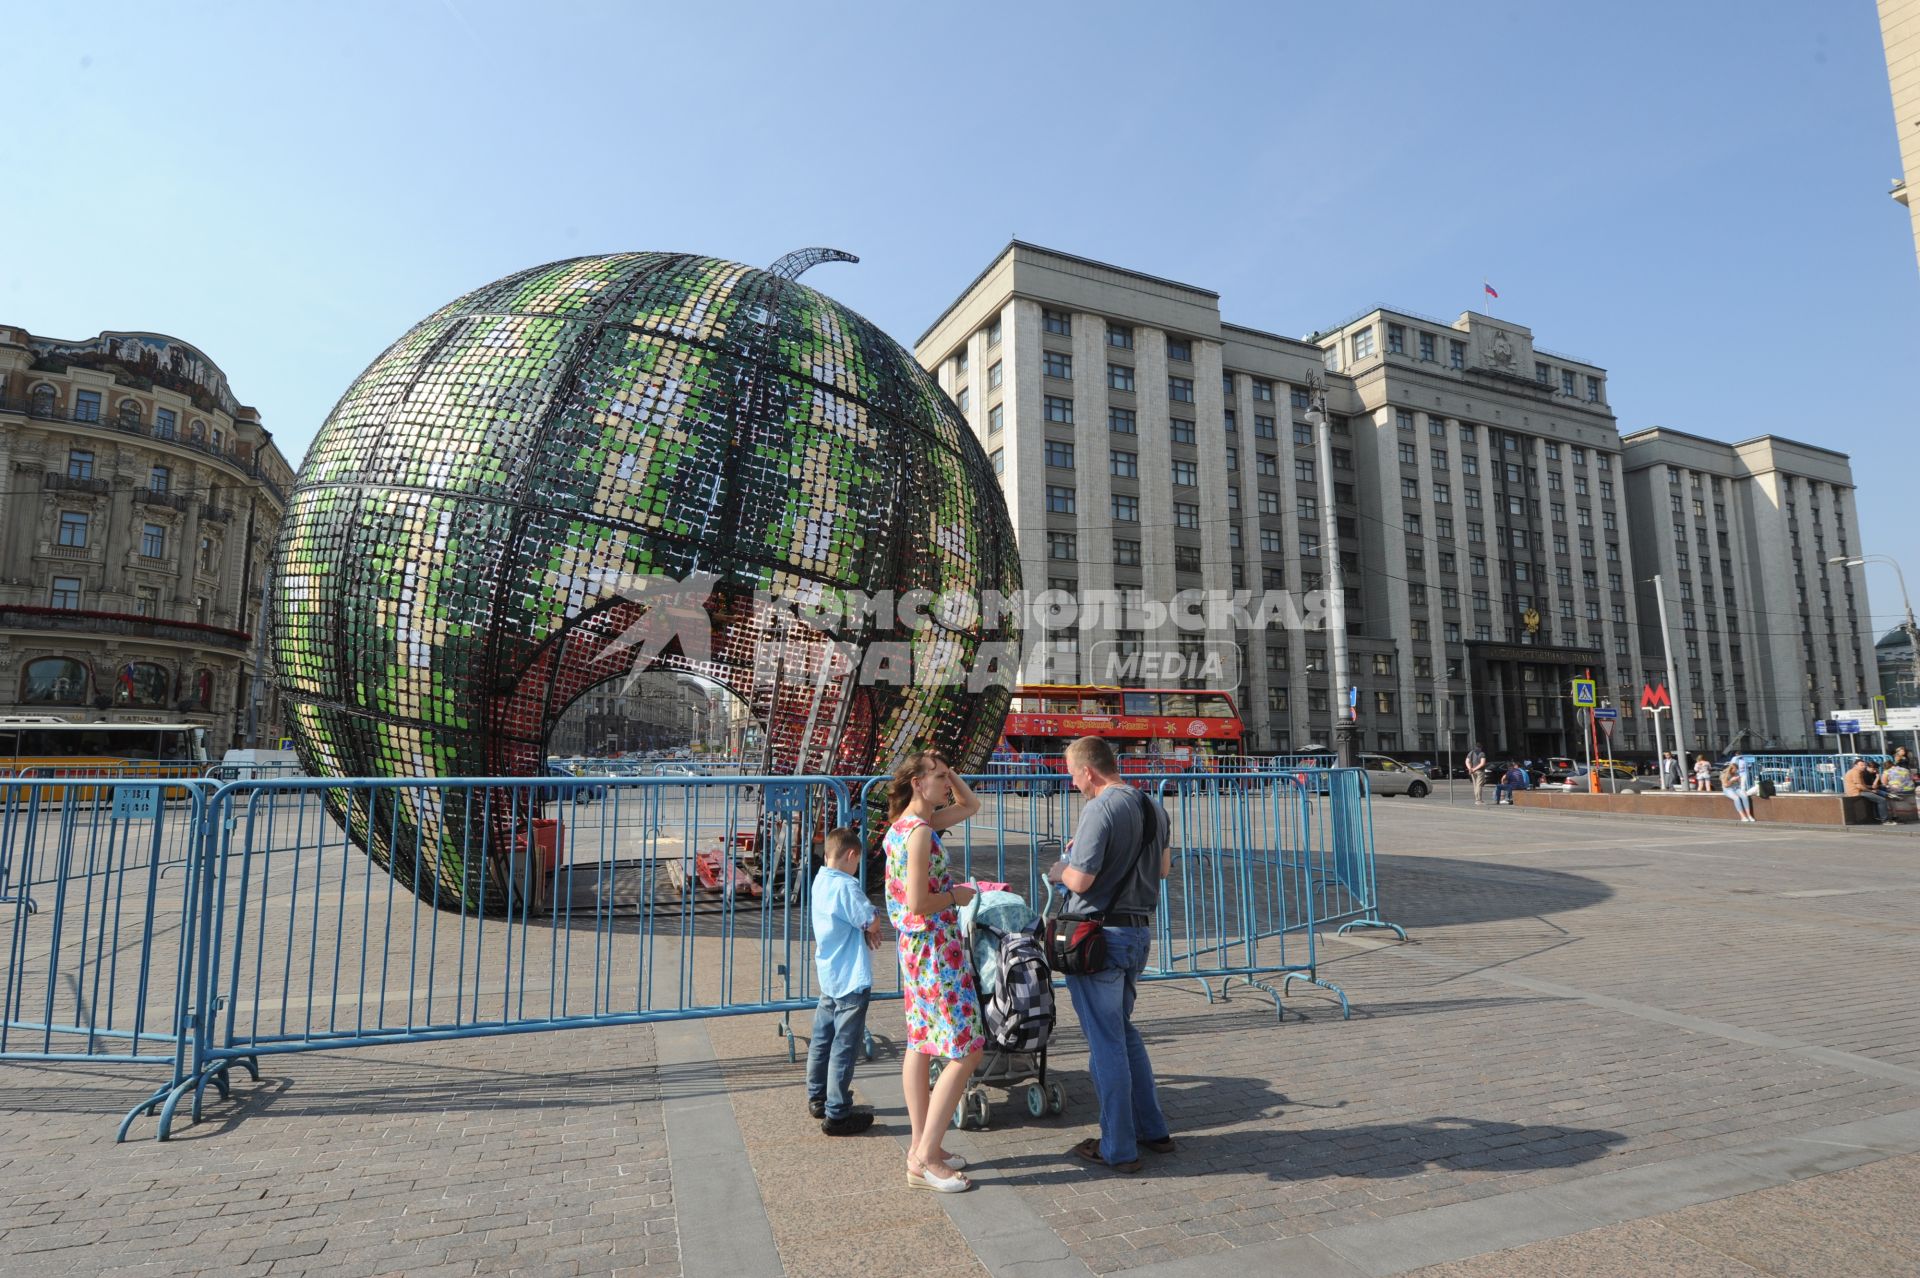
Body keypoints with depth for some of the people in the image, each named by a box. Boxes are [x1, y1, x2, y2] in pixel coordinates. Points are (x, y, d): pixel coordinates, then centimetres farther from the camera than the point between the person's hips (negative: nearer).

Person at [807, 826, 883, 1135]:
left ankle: (818, 1098, 33)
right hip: (852, 980, -9)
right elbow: (872, 922, -21)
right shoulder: (846, 885, -22)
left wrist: (864, 930, -3)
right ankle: (836, 1115, 7)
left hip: (829, 976, 9)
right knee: (844, 1047, 0)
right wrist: (871, 928, 1)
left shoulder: (820, 881, 6)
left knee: (822, 1039, 19)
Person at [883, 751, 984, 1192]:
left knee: (921, 1046, 16)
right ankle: (925, 1160, 2)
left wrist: (950, 773, 7)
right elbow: (918, 902, -26)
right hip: (936, 948, -10)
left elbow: (971, 805, 21)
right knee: (966, 1052, -3)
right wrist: (957, 895, -10)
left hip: (917, 948, 10)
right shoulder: (920, 831, -21)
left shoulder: (909, 823, 9)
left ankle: (921, 1146, 26)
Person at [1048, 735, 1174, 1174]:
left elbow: (1080, 880, -23)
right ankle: (1153, 1129, 30)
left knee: (1105, 1043, 4)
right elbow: (1164, 867, 19)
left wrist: (1059, 869, -1)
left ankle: (1118, 1148, 15)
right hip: (1140, 931, 9)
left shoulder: (1100, 809, -19)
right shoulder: (1154, 808, 7)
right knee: (1124, 1031, 23)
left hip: (1100, 934, -9)